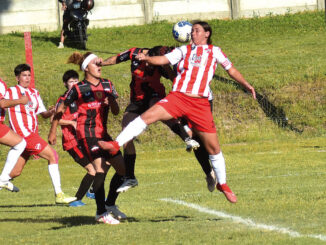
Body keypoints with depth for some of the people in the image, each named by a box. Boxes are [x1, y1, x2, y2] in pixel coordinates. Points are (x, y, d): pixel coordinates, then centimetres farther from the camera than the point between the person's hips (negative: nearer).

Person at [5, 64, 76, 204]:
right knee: (53, 155, -14)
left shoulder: (34, 93, 18)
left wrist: (50, 112, -6)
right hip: (23, 134, -7)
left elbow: (43, 113, 16)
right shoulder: (11, 92, -1)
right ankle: (59, 194, -16)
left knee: (15, 172, 7)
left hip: (32, 134, 7)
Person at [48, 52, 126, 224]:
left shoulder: (107, 85, 11)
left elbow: (116, 112, 7)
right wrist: (52, 131, 7)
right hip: (86, 133, -7)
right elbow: (61, 110, 6)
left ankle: (110, 204, 23)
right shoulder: (78, 89, -4)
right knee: (101, 167, -21)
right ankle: (101, 213, -17)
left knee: (122, 168, 5)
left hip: (102, 133, 7)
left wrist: (110, 99, -13)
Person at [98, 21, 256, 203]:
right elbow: (164, 60, 4)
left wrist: (246, 84, 6)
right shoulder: (184, 50, 16)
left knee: (214, 148, 4)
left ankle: (222, 184, 23)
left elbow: (231, 70, 19)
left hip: (200, 103, 0)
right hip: (178, 97, 0)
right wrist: (147, 58, -15)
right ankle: (116, 144, -26)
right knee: (147, 116, -24)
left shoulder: (214, 52, 15)